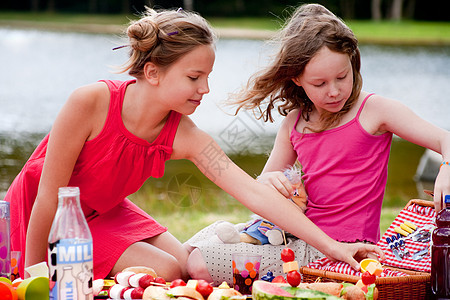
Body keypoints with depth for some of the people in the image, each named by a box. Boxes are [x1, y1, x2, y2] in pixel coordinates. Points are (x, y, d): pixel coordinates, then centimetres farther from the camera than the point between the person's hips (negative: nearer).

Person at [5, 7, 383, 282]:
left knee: (193, 268, -2)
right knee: (164, 272, -18)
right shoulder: (91, 102, -32)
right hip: (40, 214, -6)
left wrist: (331, 246, -28)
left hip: (104, 213, 6)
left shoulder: (185, 137, -18)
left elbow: (255, 192, -22)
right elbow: (50, 195, -26)